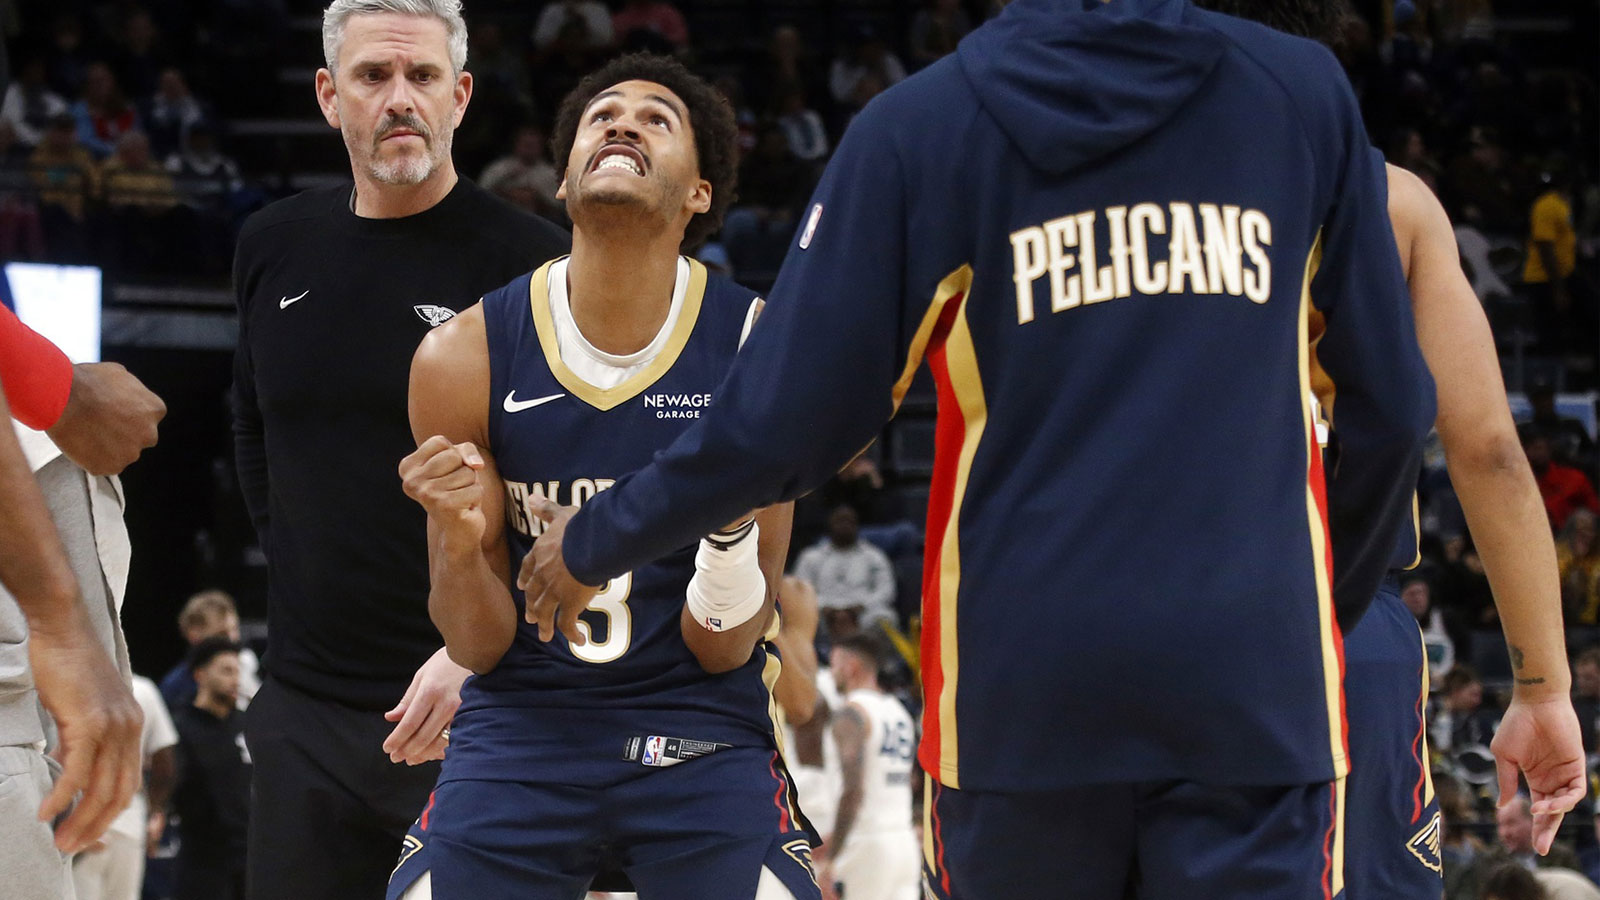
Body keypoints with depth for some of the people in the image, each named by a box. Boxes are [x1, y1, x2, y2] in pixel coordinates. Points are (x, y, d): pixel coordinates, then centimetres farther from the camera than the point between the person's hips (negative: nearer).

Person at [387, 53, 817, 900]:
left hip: (701, 734, -1)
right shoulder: (464, 356, -8)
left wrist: (733, 525, -26)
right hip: (522, 728, 1)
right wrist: (458, 545, -23)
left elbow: (722, 651, -6)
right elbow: (479, 647, -2)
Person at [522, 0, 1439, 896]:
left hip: (1021, 684, 0)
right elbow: (1392, 407, 8)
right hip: (1256, 684, 0)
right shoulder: (1304, 87, 6)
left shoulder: (917, 126, 1)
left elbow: (778, 429, 2)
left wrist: (593, 545, 19)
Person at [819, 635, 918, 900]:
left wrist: (832, 858, -18)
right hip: (904, 840, 7)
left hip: (870, 847, -7)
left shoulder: (852, 712, -9)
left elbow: (854, 790, -19)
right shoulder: (899, 712, 17)